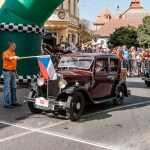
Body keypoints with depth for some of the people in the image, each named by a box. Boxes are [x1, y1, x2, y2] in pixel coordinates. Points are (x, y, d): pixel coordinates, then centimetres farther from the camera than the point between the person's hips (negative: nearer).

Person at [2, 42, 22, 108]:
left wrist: (16, 72, 20)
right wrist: (14, 57, -53)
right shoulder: (5, 53, -10)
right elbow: (7, 58, -35)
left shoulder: (13, 53, 15)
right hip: (7, 72, -8)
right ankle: (6, 103, 0)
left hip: (13, 72, 8)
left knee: (13, 87, 13)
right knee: (7, 88, -5)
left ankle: (14, 102, 22)